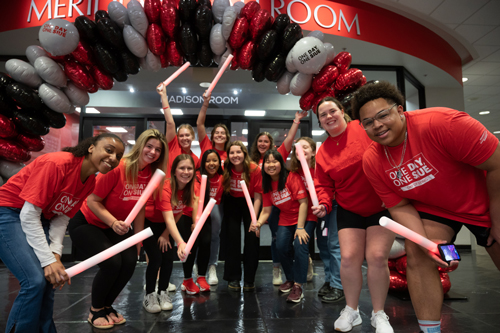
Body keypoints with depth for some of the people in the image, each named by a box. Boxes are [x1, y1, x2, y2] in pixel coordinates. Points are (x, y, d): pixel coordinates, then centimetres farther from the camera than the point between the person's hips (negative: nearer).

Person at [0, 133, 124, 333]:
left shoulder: (90, 182, -3)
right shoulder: (57, 164, -28)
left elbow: (62, 218, 0)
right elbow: (28, 215, -26)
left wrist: (55, 253, -14)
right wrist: (48, 260, -26)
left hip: (40, 220, 8)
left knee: (50, 280, 2)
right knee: (35, 281, -16)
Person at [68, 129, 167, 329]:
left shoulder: (152, 174, -10)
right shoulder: (117, 167, -28)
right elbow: (92, 201, -21)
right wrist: (113, 222, -32)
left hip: (118, 227, 5)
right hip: (86, 223, -5)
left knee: (130, 262, -14)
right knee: (112, 262, -22)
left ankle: (107, 306, 16)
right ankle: (95, 311, 8)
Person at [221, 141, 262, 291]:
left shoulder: (254, 169, -23)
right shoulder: (225, 169, -16)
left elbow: (257, 196, -17)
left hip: (249, 202, -1)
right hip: (232, 202, 2)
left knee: (252, 235, -9)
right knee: (232, 235, -7)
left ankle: (249, 279, 8)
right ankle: (233, 278, 9)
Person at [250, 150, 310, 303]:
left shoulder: (292, 177, -19)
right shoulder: (267, 184, -2)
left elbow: (303, 202, -19)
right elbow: (266, 210, -4)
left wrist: (300, 228, -21)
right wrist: (258, 223, -24)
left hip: (304, 217, -5)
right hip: (285, 220, 5)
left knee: (299, 246, -22)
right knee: (281, 247, -9)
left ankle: (298, 286, -7)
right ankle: (290, 278, 18)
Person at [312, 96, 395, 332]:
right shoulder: (323, 152, 2)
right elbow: (324, 185, 7)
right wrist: (323, 203, -12)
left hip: (382, 206, -2)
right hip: (349, 211, 3)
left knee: (377, 257, -6)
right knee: (349, 257, -3)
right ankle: (351, 311, 18)